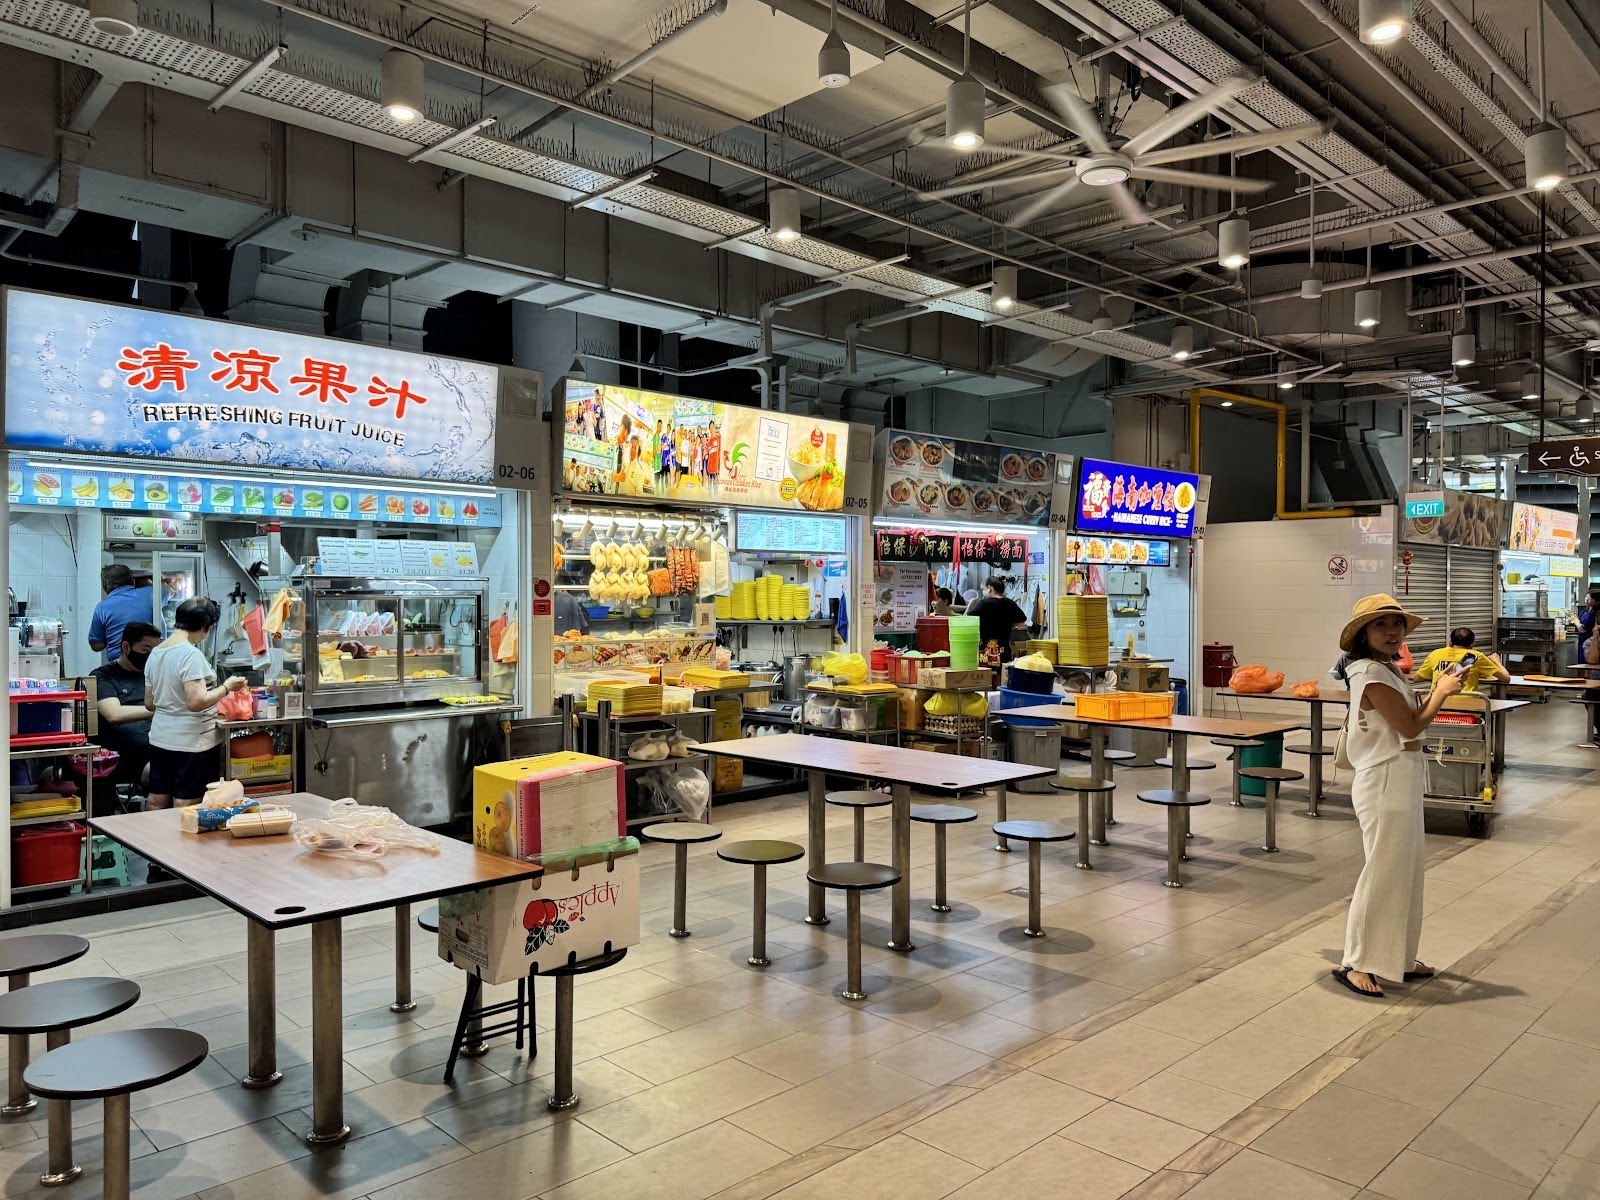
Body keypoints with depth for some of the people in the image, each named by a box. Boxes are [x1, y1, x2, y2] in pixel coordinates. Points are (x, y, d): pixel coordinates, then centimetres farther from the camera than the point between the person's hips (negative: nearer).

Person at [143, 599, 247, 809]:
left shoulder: (155, 653, 9)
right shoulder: (191, 654, -17)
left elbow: (149, 703, 15)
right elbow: (196, 702, -24)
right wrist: (227, 687, -12)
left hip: (159, 738, 8)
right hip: (190, 743, -8)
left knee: (156, 803, 14)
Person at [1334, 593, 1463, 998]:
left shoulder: (1386, 670, 12)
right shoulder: (1372, 674, -18)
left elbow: (1409, 722, 13)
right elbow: (1411, 727, -19)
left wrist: (1438, 690, 5)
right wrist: (1442, 692, -5)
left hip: (1402, 778, 10)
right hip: (1386, 781, -10)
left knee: (1405, 869, 16)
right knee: (1384, 871, -3)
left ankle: (1399, 957, 28)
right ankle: (1356, 963, 6)